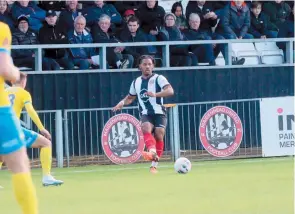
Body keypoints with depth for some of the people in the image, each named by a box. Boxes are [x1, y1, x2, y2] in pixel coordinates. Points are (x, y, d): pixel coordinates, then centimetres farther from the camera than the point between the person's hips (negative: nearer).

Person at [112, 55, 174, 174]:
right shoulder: (136, 82, 14)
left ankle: (154, 165, -8)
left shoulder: (159, 78, -2)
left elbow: (170, 91, -18)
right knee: (146, 128, -28)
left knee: (159, 135, -16)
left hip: (159, 113, -2)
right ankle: (152, 152, -52)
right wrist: (122, 103, 5)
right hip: (146, 114, 2)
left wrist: (156, 94, -36)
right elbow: (130, 97, 29)